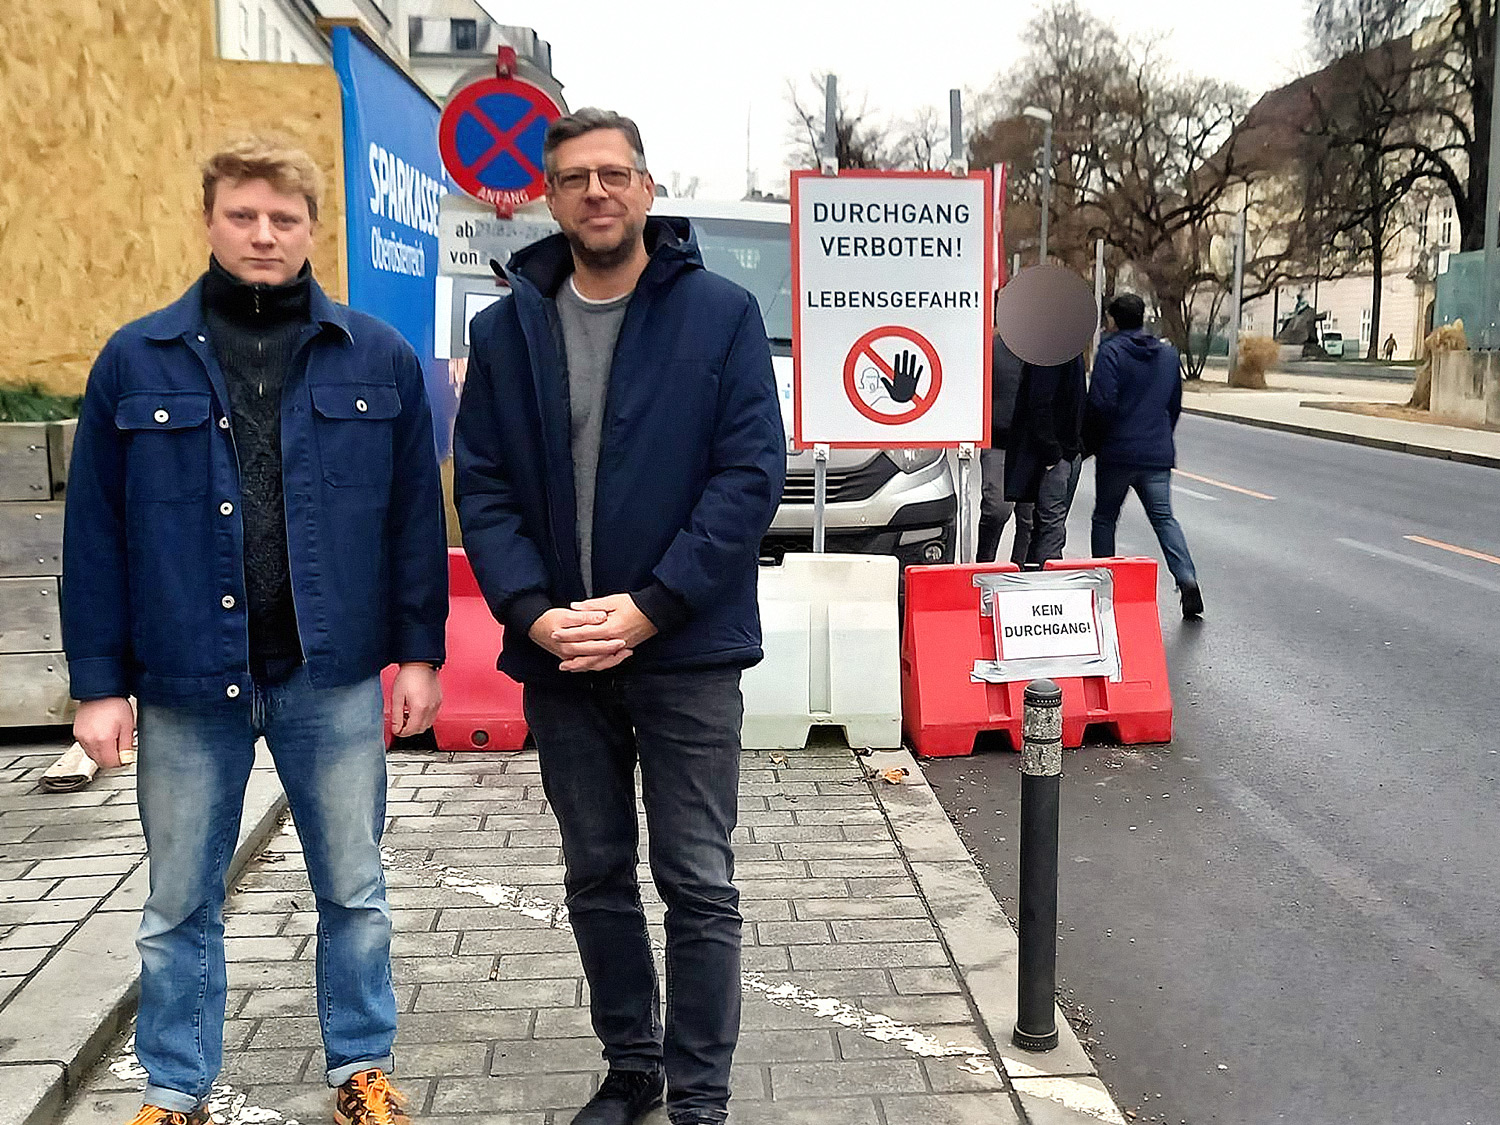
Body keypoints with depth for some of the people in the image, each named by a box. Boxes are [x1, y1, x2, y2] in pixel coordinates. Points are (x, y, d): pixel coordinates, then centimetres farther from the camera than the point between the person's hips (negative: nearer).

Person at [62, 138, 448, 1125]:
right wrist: (100, 682, -1)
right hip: (185, 682, 1)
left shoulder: (378, 358, 2)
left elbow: (416, 517, 4)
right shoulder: (137, 361, 2)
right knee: (180, 904, 13)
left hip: (334, 676, 0)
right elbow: (95, 532, 2)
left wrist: (421, 651, 1)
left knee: (354, 891, 11)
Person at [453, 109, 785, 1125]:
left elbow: (752, 473, -10)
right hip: (557, 656, 4)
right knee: (597, 877, 16)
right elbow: (483, 487, 2)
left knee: (699, 887, 4)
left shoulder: (721, 312, -3)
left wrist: (650, 607, -16)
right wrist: (533, 612, -12)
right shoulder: (506, 329, 5)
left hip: (688, 654, -3)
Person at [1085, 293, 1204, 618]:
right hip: (1158, 454, 5)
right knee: (1164, 518, 6)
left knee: (1104, 518, 10)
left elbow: (1101, 403, -16)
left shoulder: (1110, 351, -9)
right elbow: (1175, 404, 17)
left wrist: (1094, 442, -2)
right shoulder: (1168, 353, 12)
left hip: (1116, 453, -4)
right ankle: (1187, 579, -11)